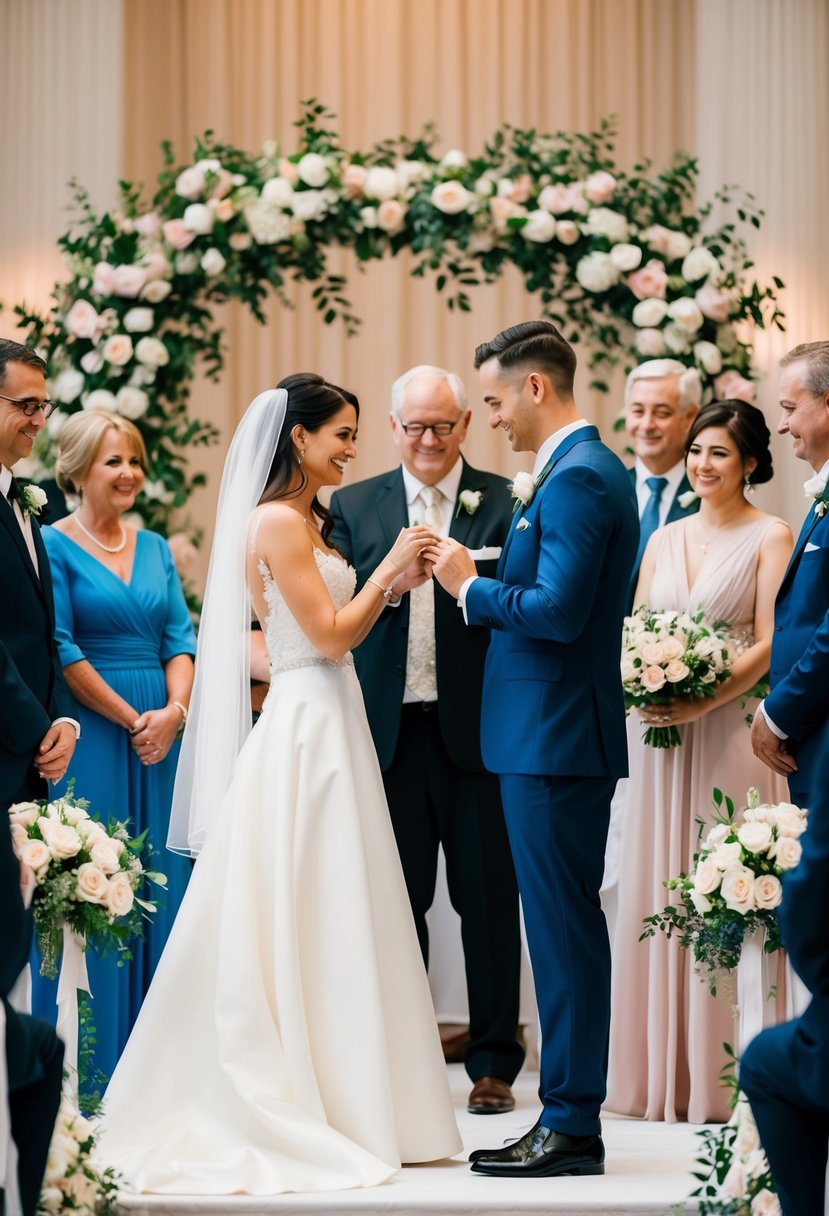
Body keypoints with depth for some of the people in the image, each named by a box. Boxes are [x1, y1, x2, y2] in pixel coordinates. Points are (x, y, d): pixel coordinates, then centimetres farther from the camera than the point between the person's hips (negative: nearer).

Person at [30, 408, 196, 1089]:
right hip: (91, 738, -6)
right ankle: (92, 1065, 4)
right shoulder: (54, 545, -4)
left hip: (162, 736, 6)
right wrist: (132, 720, -11)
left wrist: (174, 711, -9)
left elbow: (180, 639, 9)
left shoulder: (154, 548, 14)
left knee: (161, 885, 6)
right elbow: (60, 649, -10)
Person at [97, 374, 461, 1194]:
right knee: (304, 920, -4)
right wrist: (390, 568, -6)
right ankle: (292, 1111, 2)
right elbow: (328, 635, -15)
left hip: (331, 728, 9)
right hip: (305, 733, -9)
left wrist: (390, 587, 8)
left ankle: (341, 1102, 16)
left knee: (329, 921, 11)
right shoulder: (279, 522, -13)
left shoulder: (307, 522, 16)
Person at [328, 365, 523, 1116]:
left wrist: (466, 577, -22)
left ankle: (494, 1062, 13)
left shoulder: (505, 503, 3)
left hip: (476, 726, -2)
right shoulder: (355, 506, 10)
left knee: (488, 898, 4)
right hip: (391, 729, 2)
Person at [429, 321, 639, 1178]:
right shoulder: (584, 470, 16)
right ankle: (567, 1114, 18)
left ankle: (570, 1126, 0)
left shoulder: (578, 478, -16)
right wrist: (482, 586, 9)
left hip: (555, 740, -10)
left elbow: (558, 611, -24)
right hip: (553, 733, 10)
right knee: (562, 925, 12)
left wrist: (470, 586, -10)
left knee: (564, 927, -5)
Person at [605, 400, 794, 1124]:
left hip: (732, 730, -5)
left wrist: (701, 704, -19)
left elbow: (771, 645, -8)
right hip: (659, 734, 5)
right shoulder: (664, 540, 16)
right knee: (661, 892, 4)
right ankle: (665, 1073, 10)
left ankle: (727, 1075, 0)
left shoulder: (771, 537, 0)